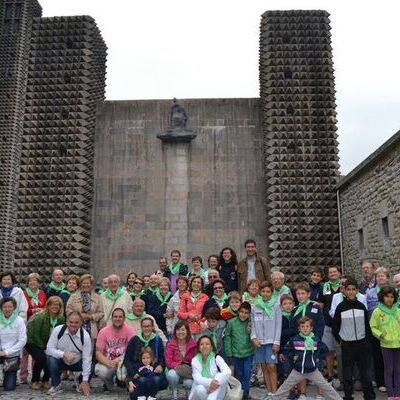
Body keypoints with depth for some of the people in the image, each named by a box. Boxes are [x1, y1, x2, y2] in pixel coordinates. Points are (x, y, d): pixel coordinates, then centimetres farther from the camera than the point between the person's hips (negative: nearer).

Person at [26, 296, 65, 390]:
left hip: (48, 344, 5)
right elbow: (35, 335, -19)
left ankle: (45, 381, 7)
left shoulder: (61, 319, -7)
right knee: (40, 358, -27)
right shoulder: (40, 317, -22)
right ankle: (34, 381, -2)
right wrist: (43, 349, -16)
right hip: (32, 342, -5)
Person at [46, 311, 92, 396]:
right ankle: (56, 386, -6)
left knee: (91, 366, -27)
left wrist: (85, 381, -23)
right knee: (51, 359, -31)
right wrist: (64, 354, -35)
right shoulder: (58, 330, -19)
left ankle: (82, 384, 7)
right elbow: (49, 349, -18)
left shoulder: (85, 336, -19)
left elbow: (87, 359, -19)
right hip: (61, 361, 0)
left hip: (77, 363, 0)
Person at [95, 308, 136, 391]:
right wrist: (108, 362, -30)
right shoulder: (103, 331, -8)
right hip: (107, 362, 1)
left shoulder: (129, 330, -11)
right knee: (100, 371, -32)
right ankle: (108, 383, 7)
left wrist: (118, 360, -33)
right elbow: (98, 353, -10)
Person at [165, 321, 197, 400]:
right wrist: (179, 366, -26)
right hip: (175, 370, 0)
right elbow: (168, 362, -10)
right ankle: (174, 393, -3)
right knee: (171, 374, -35)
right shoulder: (170, 344, -5)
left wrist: (188, 368, -20)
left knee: (188, 383, -32)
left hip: (189, 371, 0)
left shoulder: (193, 345, -5)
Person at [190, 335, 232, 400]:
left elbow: (228, 372, -23)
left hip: (217, 391, 0)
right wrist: (209, 382, -37)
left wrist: (216, 382, -40)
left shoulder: (217, 358, -6)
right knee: (199, 389, -34)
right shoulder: (195, 360, -1)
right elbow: (197, 378, -16)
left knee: (219, 375, -29)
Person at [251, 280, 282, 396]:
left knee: (271, 366, -8)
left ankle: (274, 393, -1)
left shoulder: (276, 306, 0)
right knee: (264, 367, 7)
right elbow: (253, 324, 8)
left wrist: (276, 342, -8)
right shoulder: (255, 307, 7)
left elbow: (278, 325, -3)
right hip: (259, 342, 3)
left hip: (271, 341, -3)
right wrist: (254, 337, -6)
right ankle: (269, 392, 15)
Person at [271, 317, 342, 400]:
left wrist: (318, 357, 2)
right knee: (285, 387, 4)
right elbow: (287, 350, 6)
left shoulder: (316, 340, -4)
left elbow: (324, 349, 11)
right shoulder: (294, 340, -6)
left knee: (326, 387, 0)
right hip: (298, 371, 0)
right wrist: (293, 356, -6)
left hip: (313, 370, 0)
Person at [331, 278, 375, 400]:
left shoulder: (362, 306, 2)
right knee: (347, 374, 5)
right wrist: (340, 340, -1)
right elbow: (334, 326, 1)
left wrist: (368, 341, 5)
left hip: (362, 344, 2)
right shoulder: (340, 307, -5)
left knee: (366, 372, 6)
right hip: (347, 345, -2)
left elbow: (367, 325, 9)